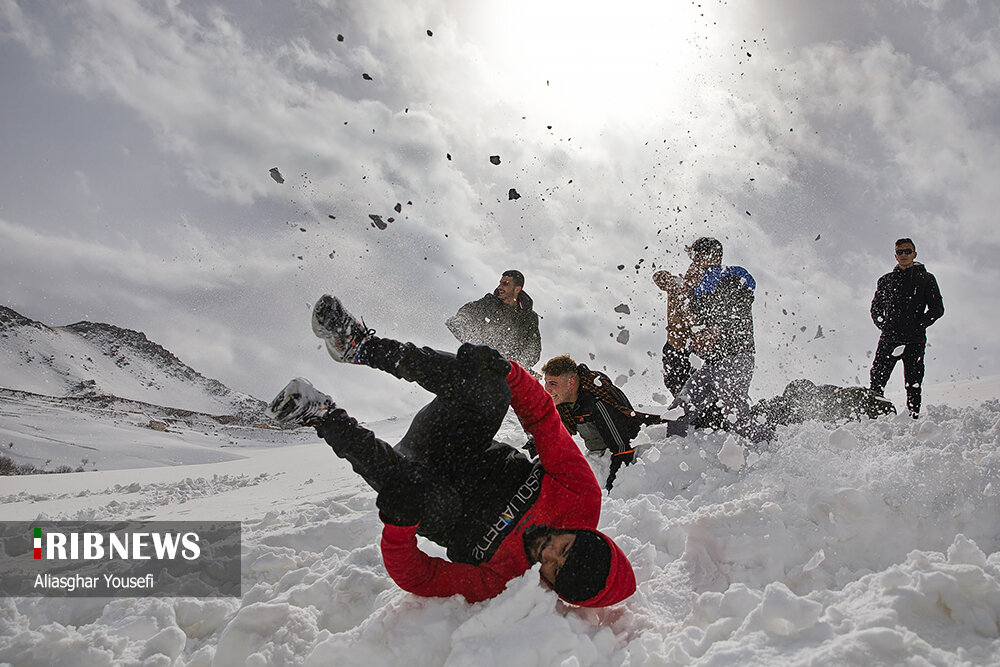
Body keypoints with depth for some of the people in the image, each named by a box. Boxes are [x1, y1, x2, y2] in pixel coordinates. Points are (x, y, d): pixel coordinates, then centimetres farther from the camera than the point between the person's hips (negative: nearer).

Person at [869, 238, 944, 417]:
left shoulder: (926, 279, 8)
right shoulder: (885, 281, 16)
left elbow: (937, 309, 4)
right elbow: (876, 309, 20)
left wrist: (918, 325, -6)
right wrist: (885, 326, 4)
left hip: (914, 341, -2)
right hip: (889, 339, 2)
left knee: (913, 384, -3)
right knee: (877, 378, -6)